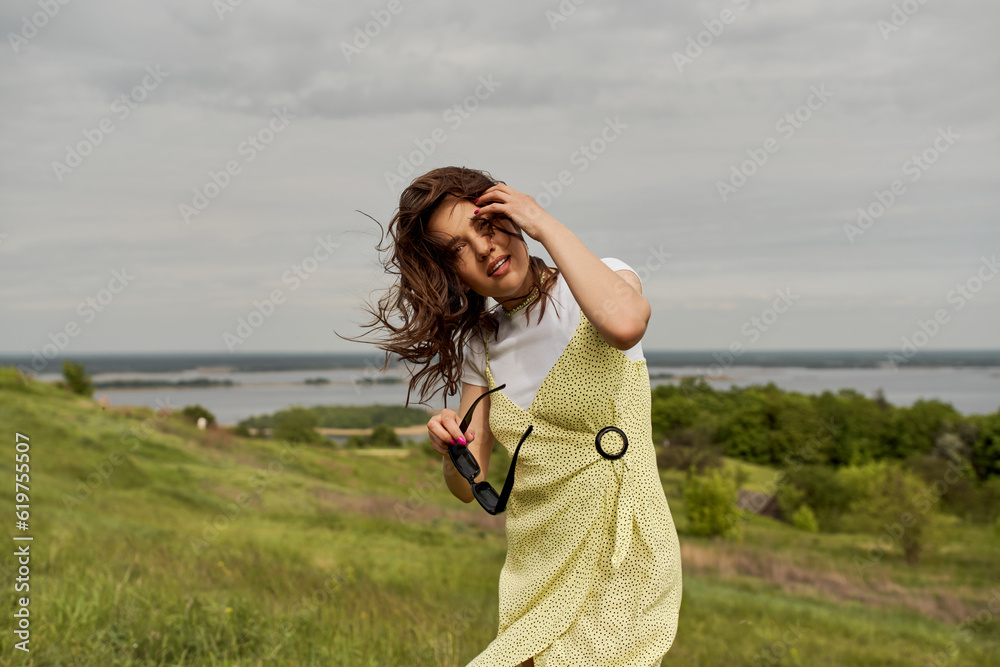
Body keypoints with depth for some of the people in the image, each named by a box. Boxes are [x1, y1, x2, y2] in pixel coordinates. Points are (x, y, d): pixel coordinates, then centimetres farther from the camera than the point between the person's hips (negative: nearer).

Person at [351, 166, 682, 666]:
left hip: (620, 564, -5)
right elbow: (468, 486, 7)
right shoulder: (480, 343, 7)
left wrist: (545, 224, -23)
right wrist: (450, 450, -16)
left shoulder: (604, 278, -8)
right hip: (535, 566, 5)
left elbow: (625, 321, -35)